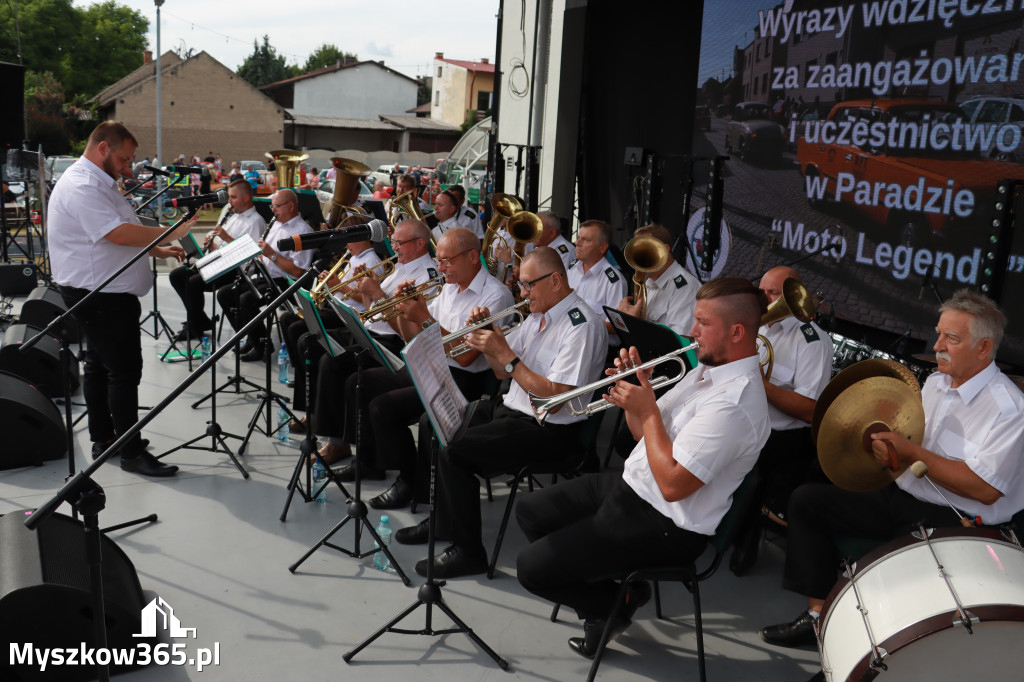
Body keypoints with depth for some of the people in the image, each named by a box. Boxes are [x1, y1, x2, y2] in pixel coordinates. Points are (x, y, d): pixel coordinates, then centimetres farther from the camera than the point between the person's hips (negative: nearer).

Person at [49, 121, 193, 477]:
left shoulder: (99, 183, 16)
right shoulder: (81, 187, -19)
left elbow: (121, 234, 23)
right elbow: (119, 234, -29)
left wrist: (158, 250, 10)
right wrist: (170, 232, -20)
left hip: (105, 291, 11)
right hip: (100, 296, -11)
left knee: (100, 365, 17)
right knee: (124, 370, -8)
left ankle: (103, 438, 28)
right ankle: (132, 452, -2)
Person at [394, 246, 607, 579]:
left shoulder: (582, 325, -18)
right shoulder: (538, 314, 12)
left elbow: (555, 397, -25)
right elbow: (503, 372, 16)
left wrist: (505, 354, -22)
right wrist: (488, 337, -3)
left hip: (549, 429, -10)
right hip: (512, 409, 10)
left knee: (452, 448, -21)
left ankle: (468, 551, -9)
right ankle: (442, 519, 21)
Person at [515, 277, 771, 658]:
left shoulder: (734, 402, -26)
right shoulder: (708, 369, 7)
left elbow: (672, 484, -30)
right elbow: (647, 434, 13)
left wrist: (647, 409, -21)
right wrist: (635, 393, -7)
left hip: (664, 526, -10)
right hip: (630, 485, 10)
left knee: (530, 569, -11)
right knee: (530, 512, 15)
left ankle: (615, 604, 14)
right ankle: (604, 587, 18)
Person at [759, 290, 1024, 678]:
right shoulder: (936, 383, 10)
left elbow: (984, 489, -24)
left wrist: (912, 453, -21)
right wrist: (888, 450, -8)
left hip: (954, 522, -8)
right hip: (901, 497, 9)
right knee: (807, 499, 0)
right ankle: (818, 616, 3)